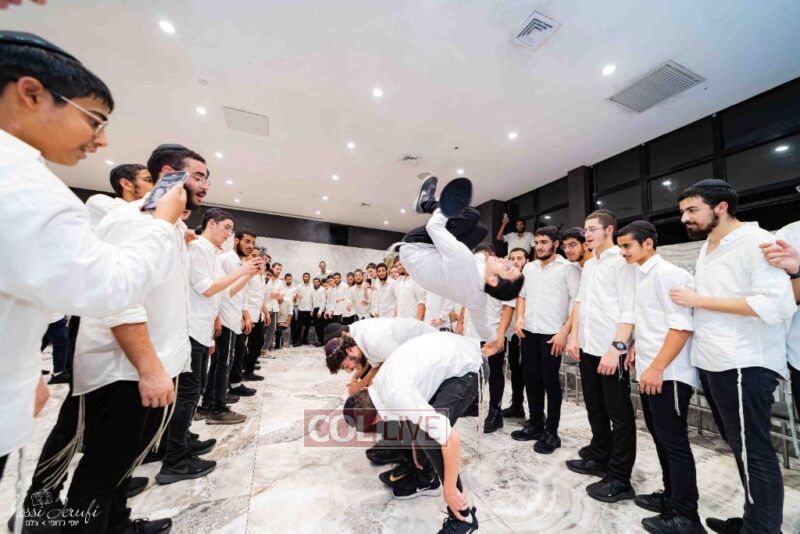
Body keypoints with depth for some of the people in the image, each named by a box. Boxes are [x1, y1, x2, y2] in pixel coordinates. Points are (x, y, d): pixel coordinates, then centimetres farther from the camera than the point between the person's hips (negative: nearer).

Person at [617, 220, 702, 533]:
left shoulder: (668, 274, -14)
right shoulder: (642, 276, 12)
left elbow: (682, 326, -20)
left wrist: (656, 368, -22)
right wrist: (637, 350, 18)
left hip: (667, 375, -9)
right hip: (648, 372, 9)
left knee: (674, 442, 2)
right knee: (660, 436, 18)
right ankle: (671, 496, 32)